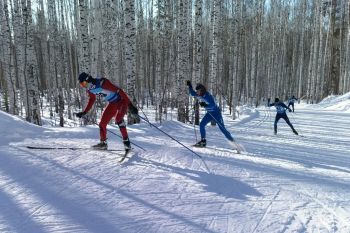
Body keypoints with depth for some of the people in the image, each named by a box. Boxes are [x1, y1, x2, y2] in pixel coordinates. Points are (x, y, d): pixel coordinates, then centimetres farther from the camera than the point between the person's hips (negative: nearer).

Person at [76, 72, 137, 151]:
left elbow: (119, 90, -30)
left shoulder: (102, 83, -30)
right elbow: (92, 99, 17)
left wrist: (130, 105, -33)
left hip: (122, 100, -8)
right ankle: (103, 143, 22)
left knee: (118, 119, -30)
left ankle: (126, 142, -20)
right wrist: (84, 112, 17)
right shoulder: (89, 89, -4)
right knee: (102, 123, 5)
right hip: (112, 103, 8)